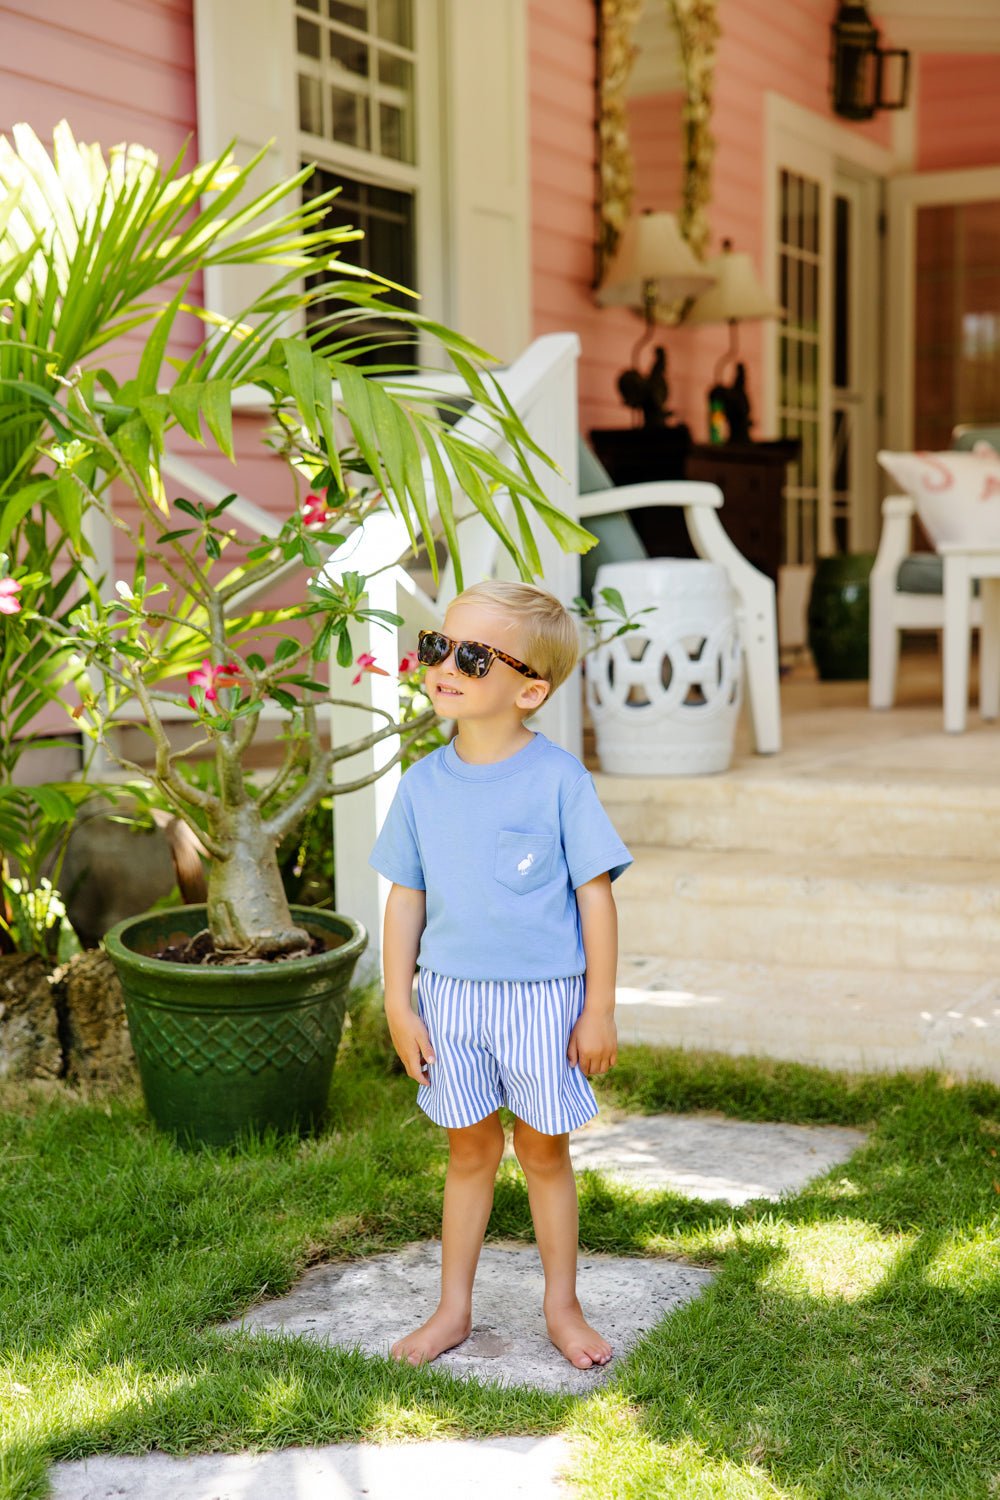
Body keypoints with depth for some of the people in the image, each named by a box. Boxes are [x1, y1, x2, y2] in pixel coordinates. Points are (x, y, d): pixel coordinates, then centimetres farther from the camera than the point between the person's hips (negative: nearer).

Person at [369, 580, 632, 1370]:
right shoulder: (424, 784, 0)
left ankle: (562, 1306, 28)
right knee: (470, 1150, 14)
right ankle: (454, 1307, 28)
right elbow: (405, 897, 6)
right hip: (451, 995, 3)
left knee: (544, 1151, 11)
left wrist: (600, 1008, -6)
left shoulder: (559, 779, -11)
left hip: (544, 997, -3)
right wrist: (399, 1006, 3)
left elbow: (596, 894, -7)